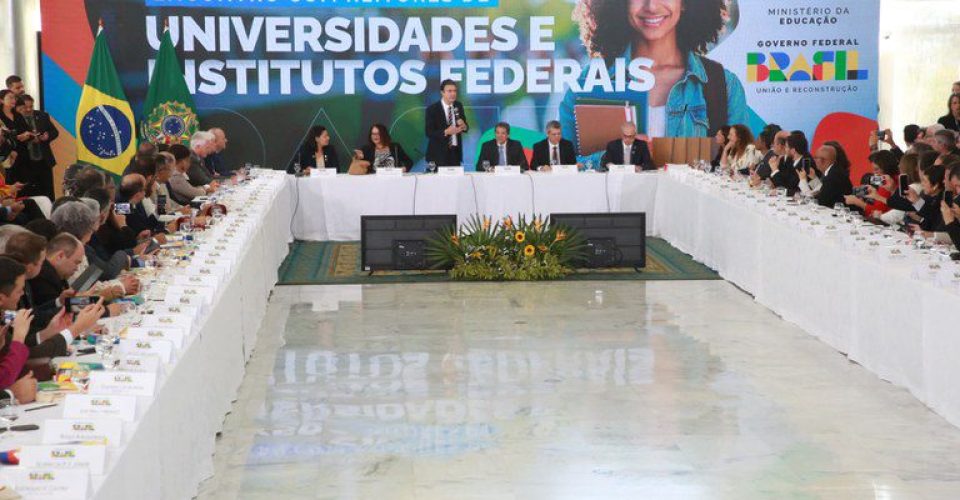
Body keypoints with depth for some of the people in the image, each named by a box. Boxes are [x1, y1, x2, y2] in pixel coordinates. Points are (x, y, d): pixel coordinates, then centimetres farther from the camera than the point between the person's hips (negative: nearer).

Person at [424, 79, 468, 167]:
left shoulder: (458, 106, 8)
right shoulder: (432, 109, -8)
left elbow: (466, 127, 14)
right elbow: (429, 133, -11)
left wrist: (464, 126, -10)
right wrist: (445, 132, -25)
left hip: (456, 152, 4)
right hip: (439, 154, -4)